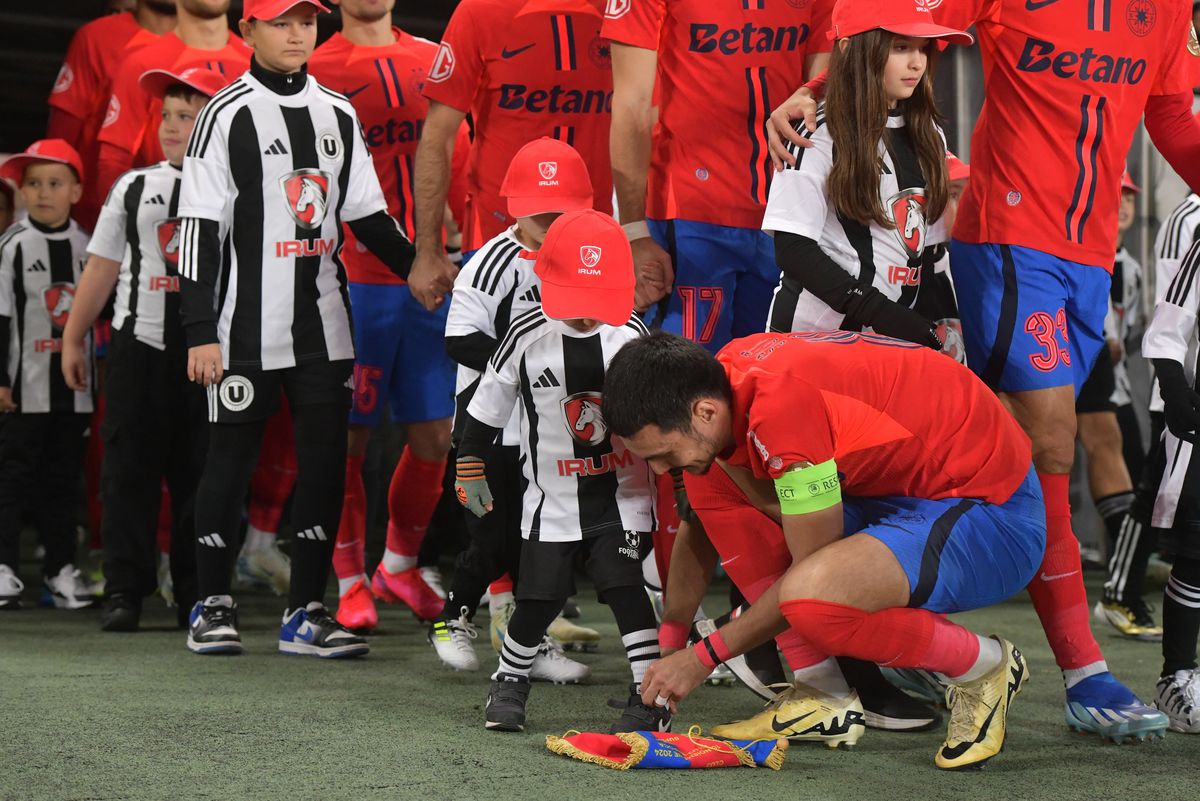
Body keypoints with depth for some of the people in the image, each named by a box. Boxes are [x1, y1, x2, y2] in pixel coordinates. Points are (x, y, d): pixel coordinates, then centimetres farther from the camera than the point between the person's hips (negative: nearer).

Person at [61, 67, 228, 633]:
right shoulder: (134, 187, 11)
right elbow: (102, 267, 14)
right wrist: (73, 338, 13)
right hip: (139, 346, 2)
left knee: (201, 476, 3)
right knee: (129, 470, 0)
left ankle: (198, 596, 12)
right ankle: (123, 592, 4)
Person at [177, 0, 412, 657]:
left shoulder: (338, 115, 11)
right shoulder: (227, 115, -5)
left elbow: (367, 216, 16)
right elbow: (199, 231, -8)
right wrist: (201, 332, -13)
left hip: (324, 322, 5)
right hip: (248, 326, -5)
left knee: (325, 461, 2)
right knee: (231, 460, 3)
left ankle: (305, 614, 9)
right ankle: (212, 606, 17)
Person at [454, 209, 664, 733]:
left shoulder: (632, 334, -6)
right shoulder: (526, 338, -10)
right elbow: (486, 409, 2)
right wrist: (469, 469, 6)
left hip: (623, 492, 0)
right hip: (553, 497, 0)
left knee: (623, 583, -11)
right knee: (539, 596, 3)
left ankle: (650, 696, -7)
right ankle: (510, 682, 27)